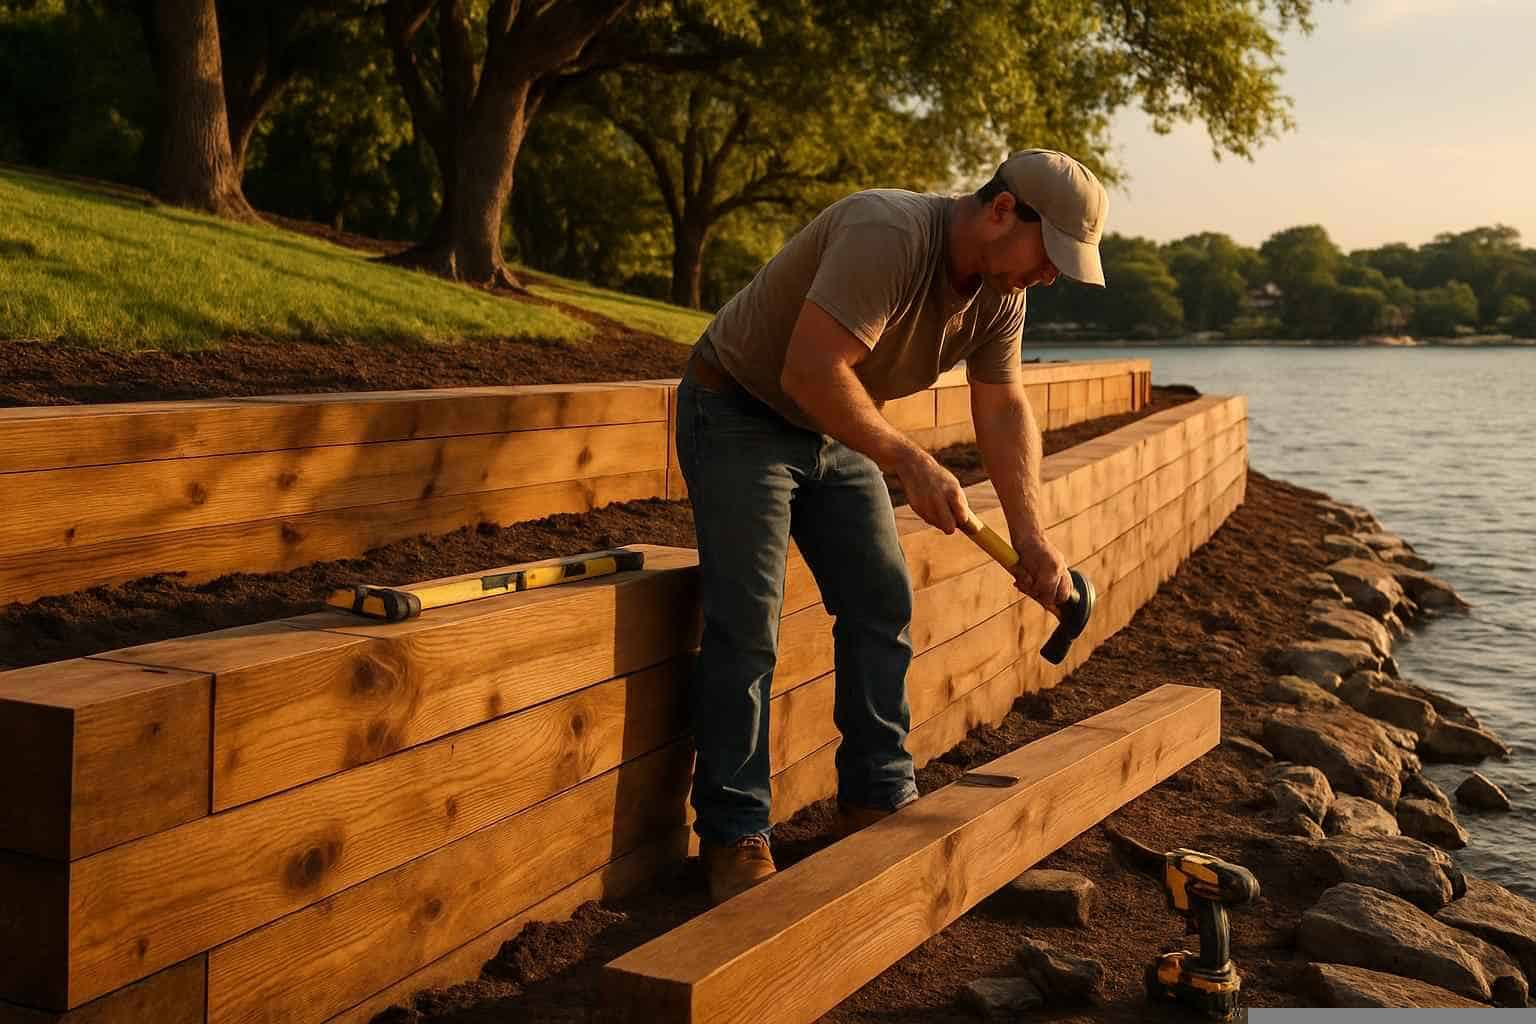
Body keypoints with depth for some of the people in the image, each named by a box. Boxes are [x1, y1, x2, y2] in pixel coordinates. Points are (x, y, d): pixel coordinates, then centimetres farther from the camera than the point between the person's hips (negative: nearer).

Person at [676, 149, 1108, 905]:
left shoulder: (1000, 291, -3)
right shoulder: (889, 237, -31)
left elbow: (1004, 412, 1)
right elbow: (811, 370, -36)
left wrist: (1031, 536, -8)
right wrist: (910, 463, -31)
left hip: (835, 430, 9)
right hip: (738, 412, -8)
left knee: (881, 602, 4)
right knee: (745, 627, -12)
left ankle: (878, 802, 15)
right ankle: (733, 839, -5)